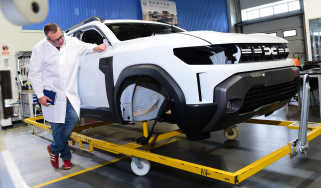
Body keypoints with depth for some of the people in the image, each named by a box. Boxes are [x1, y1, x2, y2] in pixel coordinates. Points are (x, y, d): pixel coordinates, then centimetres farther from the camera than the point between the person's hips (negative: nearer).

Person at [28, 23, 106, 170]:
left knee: (73, 119, -13)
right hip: (52, 95, -2)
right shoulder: (40, 49, -6)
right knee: (57, 127, 4)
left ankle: (54, 149, 10)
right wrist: (40, 95, -5)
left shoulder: (73, 42, 1)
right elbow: (34, 74, -1)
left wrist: (96, 48, 0)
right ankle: (66, 157, 25)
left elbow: (85, 47, 23)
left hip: (70, 93, 2)